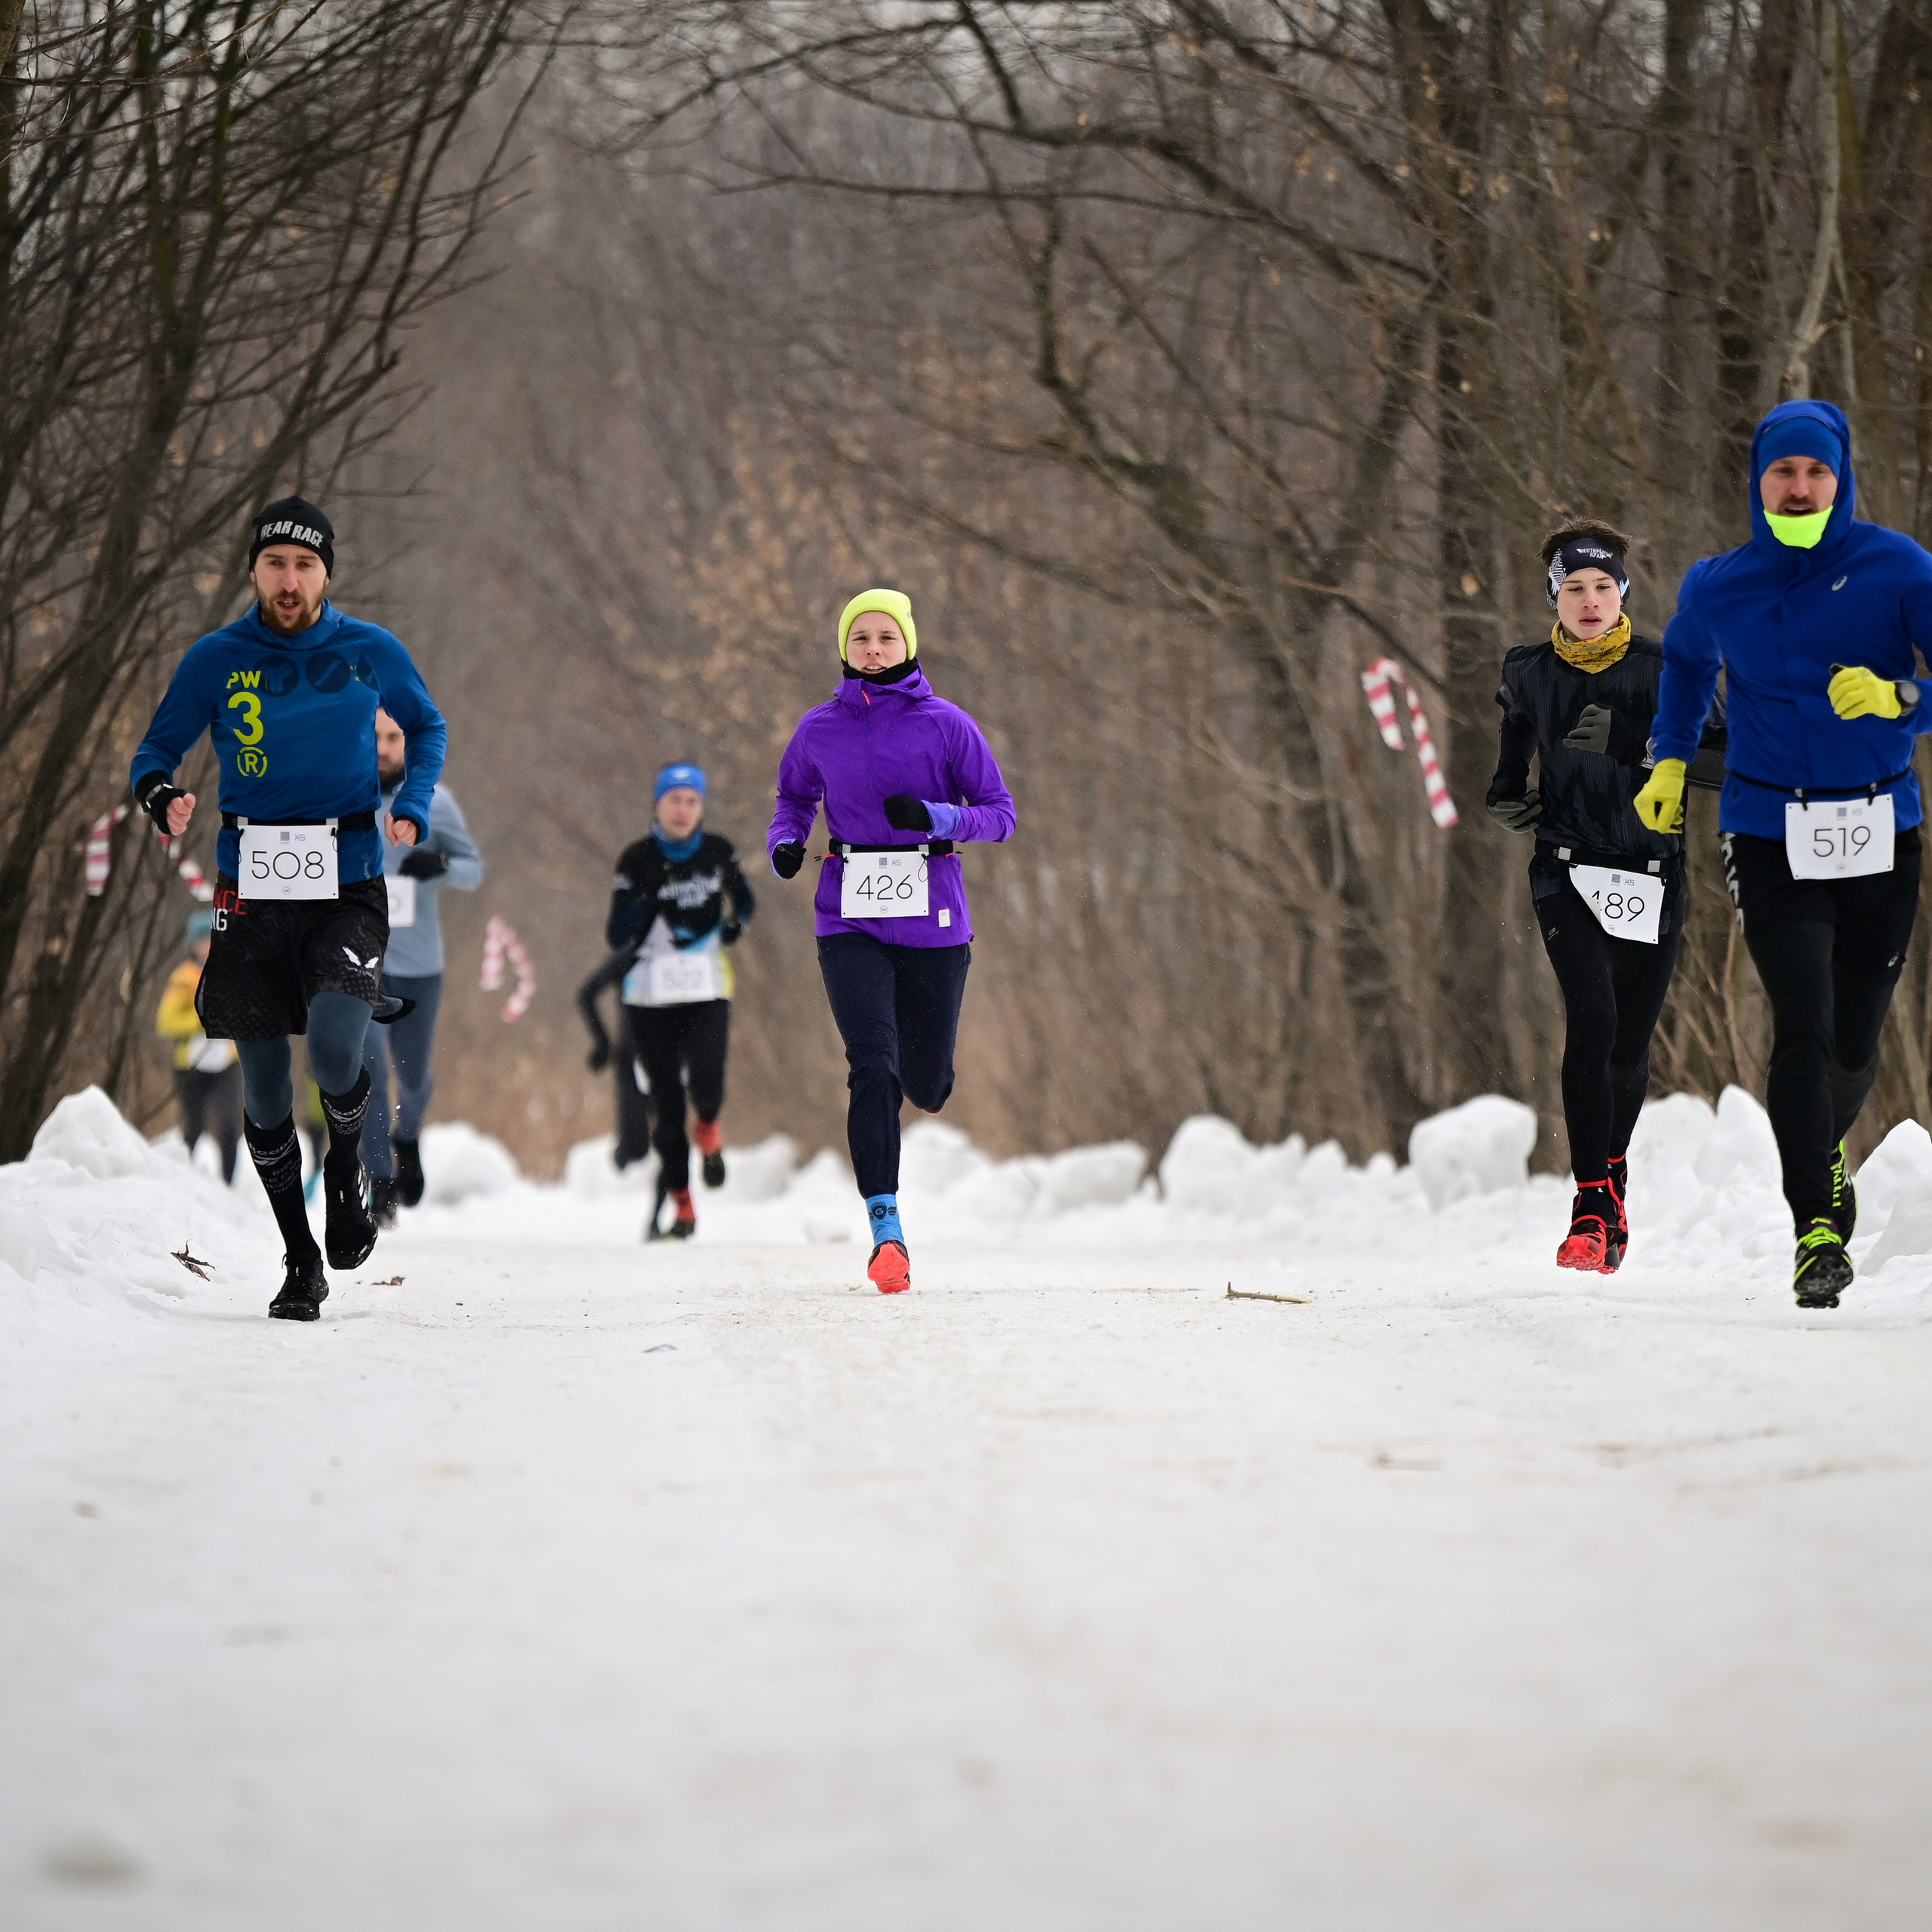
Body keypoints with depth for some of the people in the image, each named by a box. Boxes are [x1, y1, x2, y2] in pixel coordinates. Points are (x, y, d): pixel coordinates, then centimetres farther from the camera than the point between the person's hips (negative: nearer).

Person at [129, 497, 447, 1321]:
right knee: (263, 1082, 4)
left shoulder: (372, 653, 1)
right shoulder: (215, 659, 0)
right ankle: (300, 1262, 19)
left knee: (334, 1048, -23)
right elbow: (156, 751, 6)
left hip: (347, 887, -1)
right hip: (251, 888, 1)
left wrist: (412, 806, 1)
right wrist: (161, 797, -17)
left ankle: (346, 1165, 10)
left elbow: (427, 728, 19)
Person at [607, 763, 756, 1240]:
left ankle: (708, 1130, 17)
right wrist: (646, 896, -21)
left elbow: (744, 900, 20)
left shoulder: (718, 853, 3)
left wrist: (735, 922, -1)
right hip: (651, 994, -1)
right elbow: (616, 936, -6)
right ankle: (680, 1206, 9)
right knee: (666, 1100, -2)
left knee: (706, 1084, -20)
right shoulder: (638, 860, -3)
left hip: (707, 990, 1)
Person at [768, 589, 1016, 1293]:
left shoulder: (947, 725, -1)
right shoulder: (819, 730, 4)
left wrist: (937, 817, -18)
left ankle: (927, 1073, 48)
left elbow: (1000, 813, 1)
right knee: (873, 1069, -17)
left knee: (926, 1086, 8)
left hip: (934, 924, 0)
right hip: (850, 924, 0)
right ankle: (886, 1229, -14)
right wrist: (785, 843, 0)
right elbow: (794, 796, 21)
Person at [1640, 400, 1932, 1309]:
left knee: (1856, 1044, 10)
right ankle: (1818, 1228, -14)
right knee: (1803, 1026, -16)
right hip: (1771, 838, 0)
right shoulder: (1716, 588, 3)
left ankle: (1826, 1147, 44)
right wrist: (1671, 761, 22)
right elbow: (1687, 662, 26)